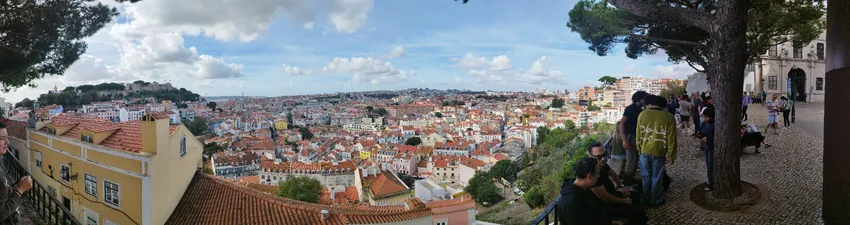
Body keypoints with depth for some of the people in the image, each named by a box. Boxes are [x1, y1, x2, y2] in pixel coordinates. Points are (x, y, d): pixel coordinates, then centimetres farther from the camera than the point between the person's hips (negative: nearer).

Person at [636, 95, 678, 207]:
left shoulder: (642, 114, -4)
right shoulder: (669, 117, -6)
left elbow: (638, 135, 2)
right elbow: (671, 139, -5)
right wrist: (671, 155, 3)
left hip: (645, 151, 1)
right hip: (659, 152, -1)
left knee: (646, 177, 14)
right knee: (657, 178, 9)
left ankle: (646, 199, 22)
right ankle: (656, 200, 20)